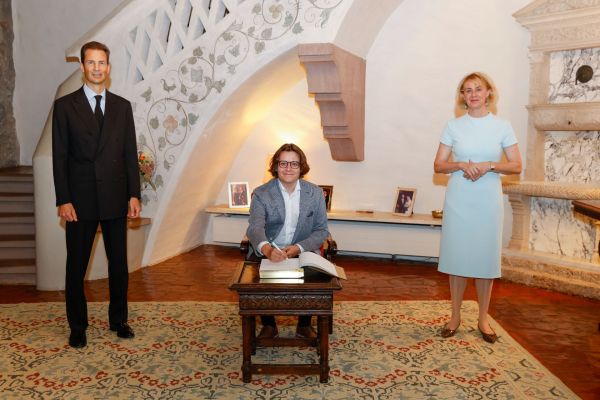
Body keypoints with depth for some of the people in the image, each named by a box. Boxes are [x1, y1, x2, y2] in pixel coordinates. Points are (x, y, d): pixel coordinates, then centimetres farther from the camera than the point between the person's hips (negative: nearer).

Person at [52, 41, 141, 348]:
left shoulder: (122, 106, 8)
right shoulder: (65, 106, 1)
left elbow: (130, 153, 6)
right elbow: (59, 157, -2)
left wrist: (134, 194, 0)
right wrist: (63, 200, -9)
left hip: (115, 199, 2)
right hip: (80, 199, -2)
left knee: (119, 264, 10)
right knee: (76, 266, 8)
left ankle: (118, 319, 26)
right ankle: (77, 326, 23)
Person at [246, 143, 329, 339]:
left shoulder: (315, 193, 1)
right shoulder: (261, 194, -6)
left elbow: (321, 230, 1)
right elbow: (255, 227, -22)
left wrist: (299, 248, -19)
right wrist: (267, 249, -45)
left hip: (303, 253, 1)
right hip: (268, 254, -1)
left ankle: (304, 324, 2)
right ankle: (269, 325, -1)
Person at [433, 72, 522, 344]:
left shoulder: (503, 126, 2)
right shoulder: (453, 126, 3)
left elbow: (516, 166, 1)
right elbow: (438, 165, 2)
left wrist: (488, 165, -15)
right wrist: (462, 165, -16)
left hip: (488, 202, 0)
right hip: (458, 201, 1)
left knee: (486, 257, 4)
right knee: (457, 255, 4)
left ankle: (483, 319, 18)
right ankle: (455, 316, 18)